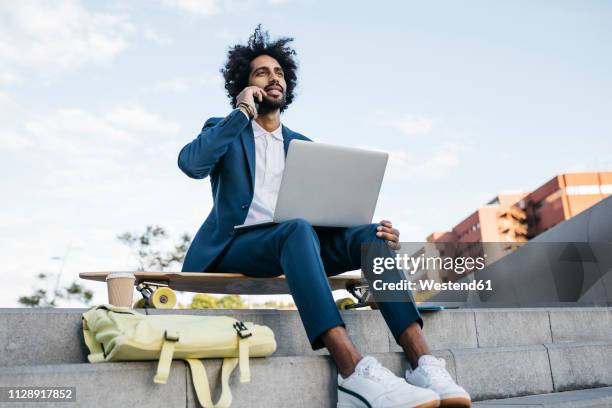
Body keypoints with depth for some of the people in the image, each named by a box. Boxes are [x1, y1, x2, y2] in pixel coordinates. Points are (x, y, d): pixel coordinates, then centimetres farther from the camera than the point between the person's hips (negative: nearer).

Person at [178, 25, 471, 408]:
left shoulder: (303, 144, 22)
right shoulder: (225, 130, 11)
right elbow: (190, 163, -13)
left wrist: (378, 231, -8)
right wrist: (241, 113, -7)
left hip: (292, 245, 4)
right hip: (235, 245, -4)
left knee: (367, 235, -24)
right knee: (298, 229, -37)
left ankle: (423, 362, -37)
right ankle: (354, 371, -51)